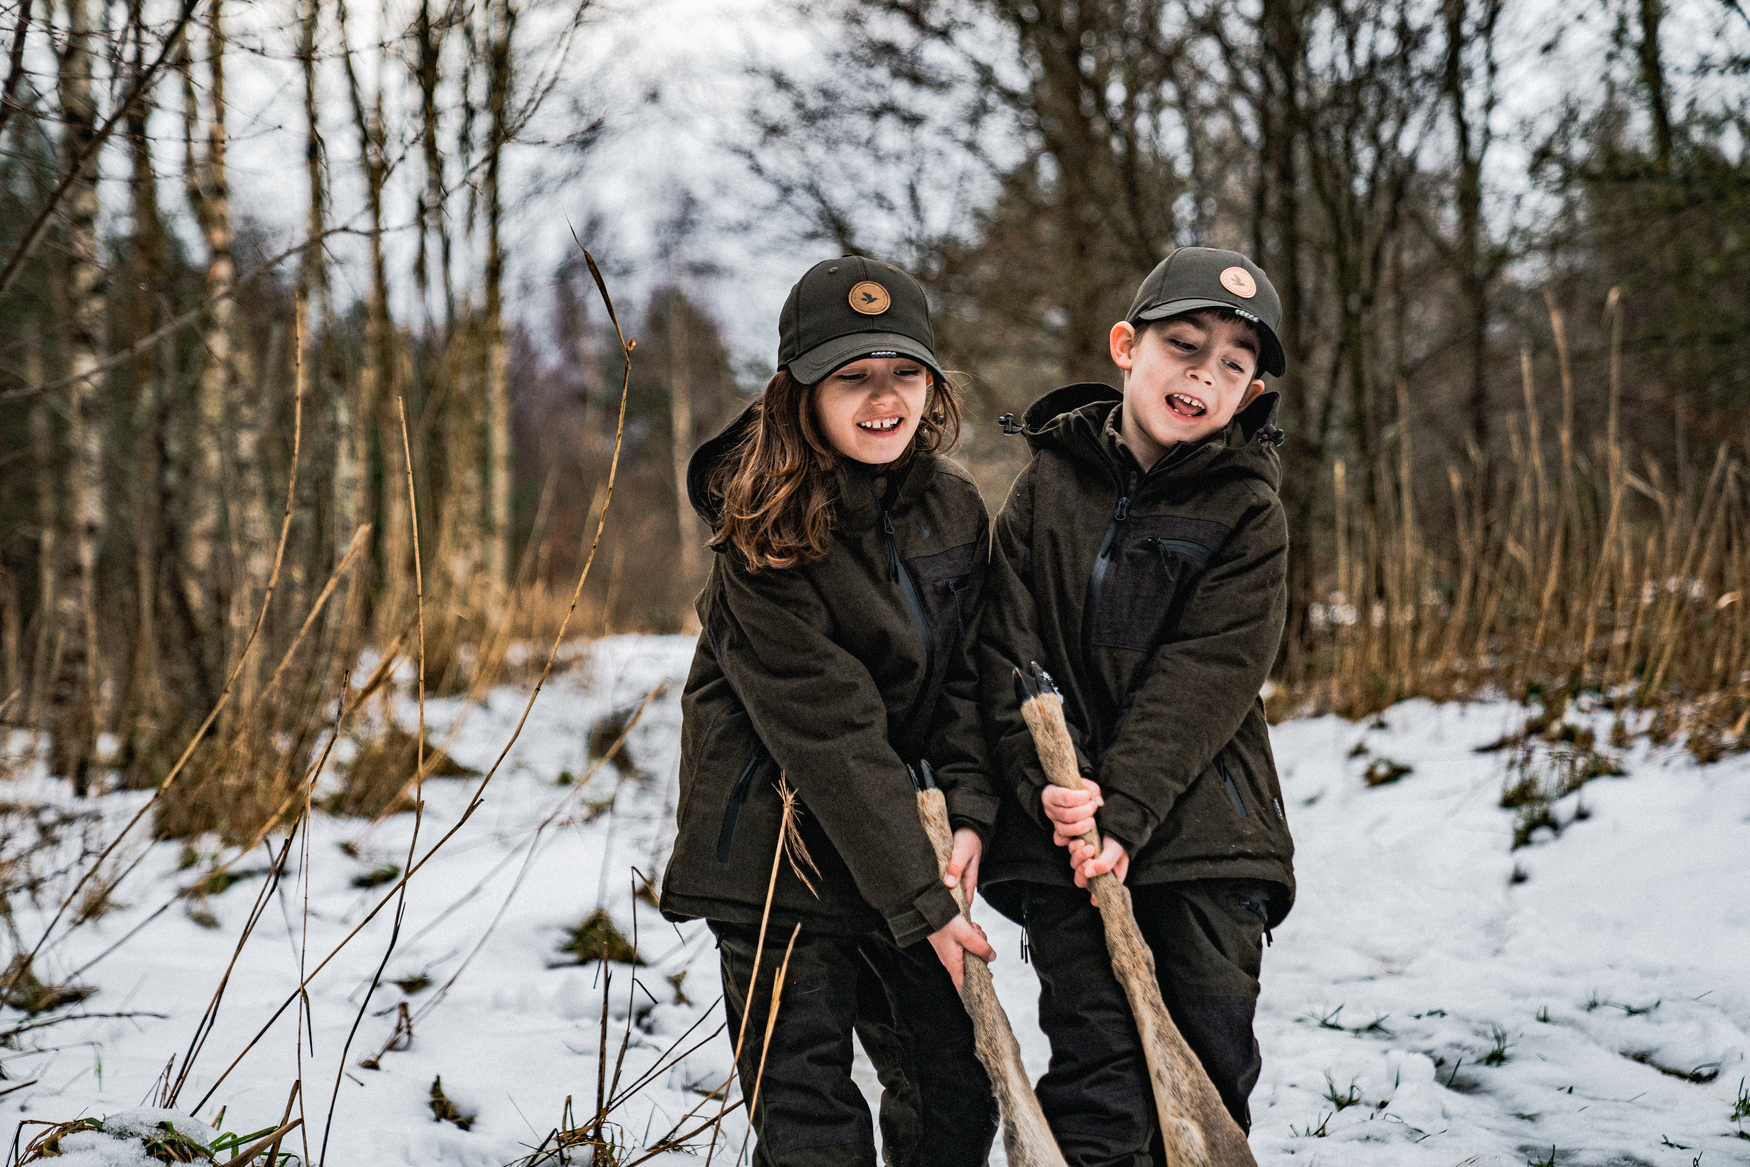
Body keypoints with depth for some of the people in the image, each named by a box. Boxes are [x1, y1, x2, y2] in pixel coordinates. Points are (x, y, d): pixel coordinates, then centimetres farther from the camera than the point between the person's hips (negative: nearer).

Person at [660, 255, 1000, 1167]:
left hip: (898, 825, 6)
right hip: (775, 845, -6)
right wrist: (919, 899, -23)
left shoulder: (953, 509, 1)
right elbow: (828, 729, -21)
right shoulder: (765, 537, -18)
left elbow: (966, 673, 4)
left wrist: (970, 811, -13)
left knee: (956, 1092, 11)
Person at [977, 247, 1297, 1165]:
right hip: (1064, 834, 0)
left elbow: (1204, 680, -10)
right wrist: (1050, 782, -15)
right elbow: (1009, 648, -1)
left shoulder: (1247, 512, 0)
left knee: (1211, 1070, 5)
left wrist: (1123, 811, -19)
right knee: (1098, 1081, -6)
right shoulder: (1050, 483, 5)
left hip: (1202, 827, 0)